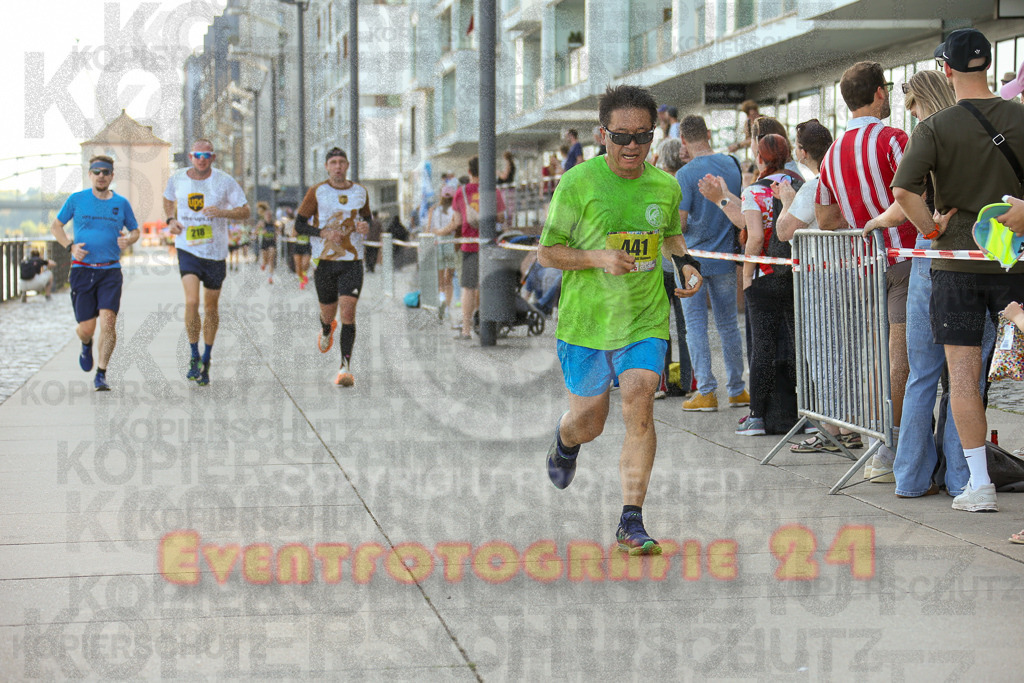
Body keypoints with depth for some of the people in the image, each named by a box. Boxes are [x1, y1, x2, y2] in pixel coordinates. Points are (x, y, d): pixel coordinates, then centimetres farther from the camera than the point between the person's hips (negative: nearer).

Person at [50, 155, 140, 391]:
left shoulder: (121, 203, 6)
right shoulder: (77, 199, 3)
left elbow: (135, 230, 18)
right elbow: (56, 226, 12)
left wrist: (128, 240, -5)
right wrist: (70, 246, -6)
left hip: (111, 271, 0)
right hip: (82, 270, 0)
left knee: (108, 320, -17)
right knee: (86, 328, -2)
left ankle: (101, 374, -9)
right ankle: (86, 345, 37)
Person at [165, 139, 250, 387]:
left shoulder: (225, 181, -6)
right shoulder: (177, 179, 0)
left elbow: (245, 212, -4)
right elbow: (168, 199, 22)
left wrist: (221, 212, -22)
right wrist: (171, 219, 3)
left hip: (215, 252, 0)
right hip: (187, 249, 0)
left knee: (211, 307, 9)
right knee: (191, 302, -18)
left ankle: (206, 360, 26)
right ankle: (194, 358, -5)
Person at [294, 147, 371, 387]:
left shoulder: (360, 192, 7)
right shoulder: (317, 192, -1)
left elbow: (368, 218, 21)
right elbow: (299, 224, 0)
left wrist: (366, 227, -4)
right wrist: (323, 233, -17)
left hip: (352, 261, 0)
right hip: (324, 260, 0)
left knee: (347, 311, -13)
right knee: (328, 313, 10)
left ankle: (345, 368, -11)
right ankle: (327, 330, 50)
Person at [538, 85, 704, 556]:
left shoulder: (665, 187, 3)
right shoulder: (578, 183, -9)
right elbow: (546, 252, -6)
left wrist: (686, 262, 4)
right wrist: (599, 258, -22)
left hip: (645, 322, 2)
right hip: (585, 321, -2)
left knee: (639, 410, -15)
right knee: (589, 421, 11)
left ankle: (631, 522, -10)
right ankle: (565, 441, 50)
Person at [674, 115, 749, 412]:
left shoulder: (686, 175, -15)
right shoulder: (732, 164, 2)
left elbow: (678, 224, -17)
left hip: (693, 258, -5)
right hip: (725, 254, 5)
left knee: (696, 325, 2)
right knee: (728, 323, 13)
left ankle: (706, 392, 1)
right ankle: (737, 390, 18)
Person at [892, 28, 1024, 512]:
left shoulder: (936, 127, -7)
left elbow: (902, 189, -19)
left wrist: (932, 229, -5)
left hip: (956, 259, -2)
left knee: (963, 371, 3)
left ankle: (979, 484, 2)